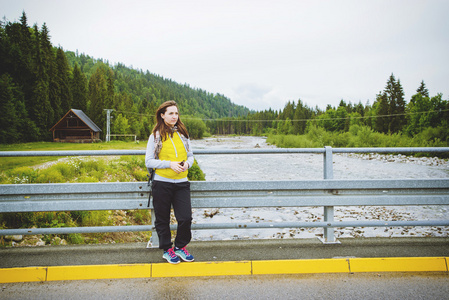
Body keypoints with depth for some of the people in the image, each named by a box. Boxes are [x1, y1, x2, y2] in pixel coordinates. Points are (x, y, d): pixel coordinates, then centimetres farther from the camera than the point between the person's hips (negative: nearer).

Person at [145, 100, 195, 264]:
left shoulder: (183, 134, 9)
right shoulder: (156, 136, -1)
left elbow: (190, 155, 16)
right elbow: (149, 161, -3)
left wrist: (187, 163, -7)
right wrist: (170, 164, -16)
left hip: (181, 183, 3)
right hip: (162, 183, -2)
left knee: (186, 218, -2)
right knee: (163, 220, 9)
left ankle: (180, 247, 23)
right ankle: (167, 250, 29)